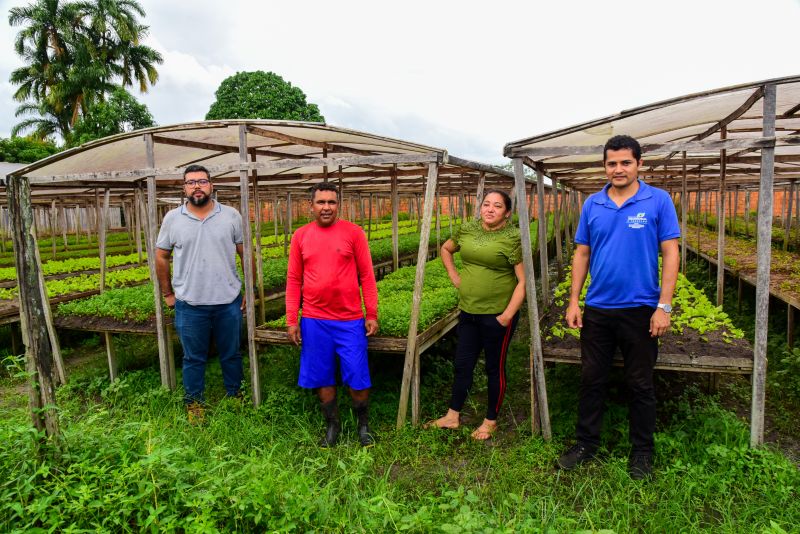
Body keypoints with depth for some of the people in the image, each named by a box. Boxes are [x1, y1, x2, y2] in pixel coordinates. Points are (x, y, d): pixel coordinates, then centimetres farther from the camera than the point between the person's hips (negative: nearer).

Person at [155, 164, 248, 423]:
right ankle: (194, 402, 31)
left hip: (229, 302, 0)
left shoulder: (231, 216, -1)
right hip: (189, 305, 0)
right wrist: (167, 294, 9)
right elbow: (161, 257, 8)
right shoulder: (172, 218, 0)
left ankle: (235, 395, 34)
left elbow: (246, 254, 2)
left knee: (231, 354, 15)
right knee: (193, 358, 13)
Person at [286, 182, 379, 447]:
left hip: (350, 320, -2)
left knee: (358, 377, 3)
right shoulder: (301, 235, 3)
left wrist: (372, 314, -2)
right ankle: (332, 425, 31)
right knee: (322, 377, 11)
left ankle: (363, 424, 26)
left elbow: (366, 276, 0)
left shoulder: (354, 232, -2)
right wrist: (291, 320, 2)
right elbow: (293, 280, 5)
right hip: (314, 321, 2)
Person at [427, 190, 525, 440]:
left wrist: (507, 315, -18)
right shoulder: (467, 229, 5)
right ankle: (453, 416, 32)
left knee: (495, 367, 10)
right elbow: (446, 249, 25)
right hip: (468, 312, 6)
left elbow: (523, 280, -14)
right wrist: (454, 276, 11)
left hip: (497, 315, -5)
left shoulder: (513, 237, -11)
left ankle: (491, 421, 28)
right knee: (462, 364, 15)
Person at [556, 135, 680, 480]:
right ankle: (585, 444, 27)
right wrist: (574, 301, 2)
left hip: (640, 309, -3)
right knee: (591, 380, 12)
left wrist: (664, 306, -13)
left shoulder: (658, 201, -5)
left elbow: (670, 254, -7)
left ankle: (642, 451, 28)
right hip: (597, 309, 3)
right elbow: (582, 254, 7)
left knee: (640, 384, 11)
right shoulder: (592, 204, 4)